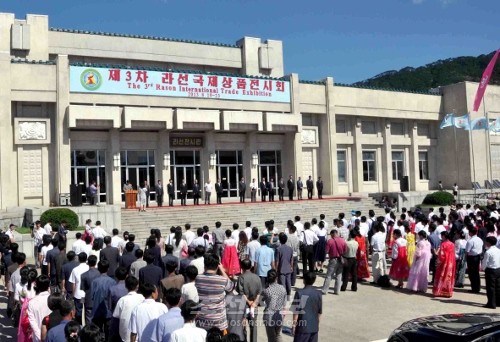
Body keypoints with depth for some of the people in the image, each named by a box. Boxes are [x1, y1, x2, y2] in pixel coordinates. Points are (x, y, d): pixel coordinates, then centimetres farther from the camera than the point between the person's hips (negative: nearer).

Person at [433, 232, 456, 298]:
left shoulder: (443, 244, -16)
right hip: (451, 264, 6)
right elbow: (453, 255, 9)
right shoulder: (452, 244, 4)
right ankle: (448, 292, 17)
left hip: (444, 263, -6)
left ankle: (439, 292, 5)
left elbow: (441, 255, -18)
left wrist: (438, 262, -9)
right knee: (449, 277, 12)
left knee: (441, 277, 2)